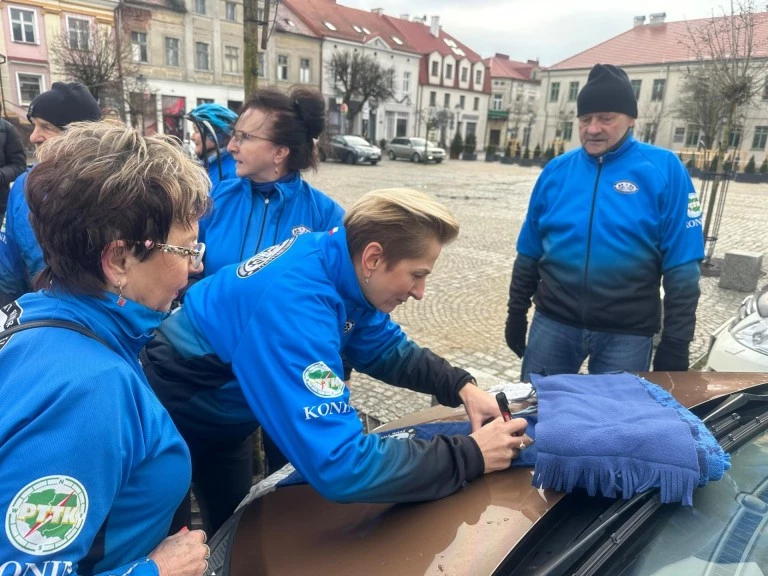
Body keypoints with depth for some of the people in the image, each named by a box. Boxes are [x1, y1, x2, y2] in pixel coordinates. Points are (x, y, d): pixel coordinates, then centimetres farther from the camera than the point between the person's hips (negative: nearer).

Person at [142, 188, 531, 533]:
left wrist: (461, 387, -13)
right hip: (166, 415, -8)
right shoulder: (293, 301, -41)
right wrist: (470, 456, -35)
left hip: (222, 412, 8)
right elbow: (339, 466, -44)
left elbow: (387, 350, 2)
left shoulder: (338, 265, -14)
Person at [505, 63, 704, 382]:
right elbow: (529, 253, 8)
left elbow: (681, 266, -6)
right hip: (553, 322, 3)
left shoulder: (664, 169, -6)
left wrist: (676, 343, -7)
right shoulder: (556, 171, 2)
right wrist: (517, 312, 9)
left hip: (627, 334, -2)